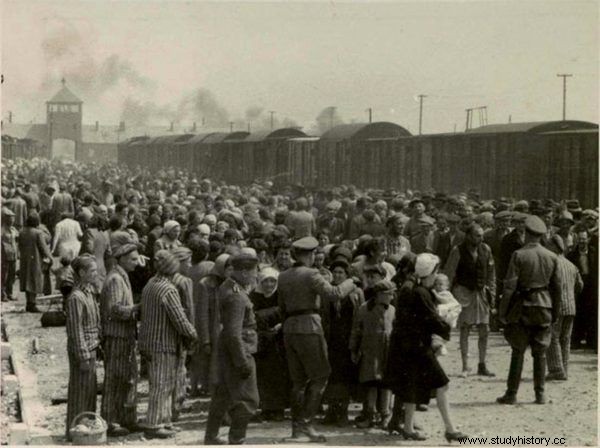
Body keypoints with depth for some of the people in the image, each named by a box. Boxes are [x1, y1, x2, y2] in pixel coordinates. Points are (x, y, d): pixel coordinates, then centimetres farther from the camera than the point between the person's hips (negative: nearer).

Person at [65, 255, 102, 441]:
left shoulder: (89, 292, 9)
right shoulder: (76, 297, -19)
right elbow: (76, 330, -20)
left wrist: (98, 342, 16)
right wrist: (84, 357, -19)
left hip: (90, 348, 9)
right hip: (82, 350, -9)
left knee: (90, 390, 17)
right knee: (79, 391, 1)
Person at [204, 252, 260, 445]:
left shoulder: (228, 286, 7)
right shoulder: (236, 297, -23)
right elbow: (234, 333, -26)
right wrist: (243, 362, -25)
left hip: (227, 349, 10)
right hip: (239, 350, -10)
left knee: (223, 394, 20)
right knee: (247, 400, -4)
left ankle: (211, 436, 30)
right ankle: (236, 441, 0)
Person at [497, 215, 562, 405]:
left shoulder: (519, 255, -10)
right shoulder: (552, 257, 3)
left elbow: (510, 286, -12)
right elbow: (557, 287, 8)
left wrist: (502, 311, -6)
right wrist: (555, 311, 17)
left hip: (523, 306, -3)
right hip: (544, 306, 3)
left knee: (518, 352, 3)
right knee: (540, 353, 9)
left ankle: (511, 394, 4)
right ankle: (540, 394, 10)